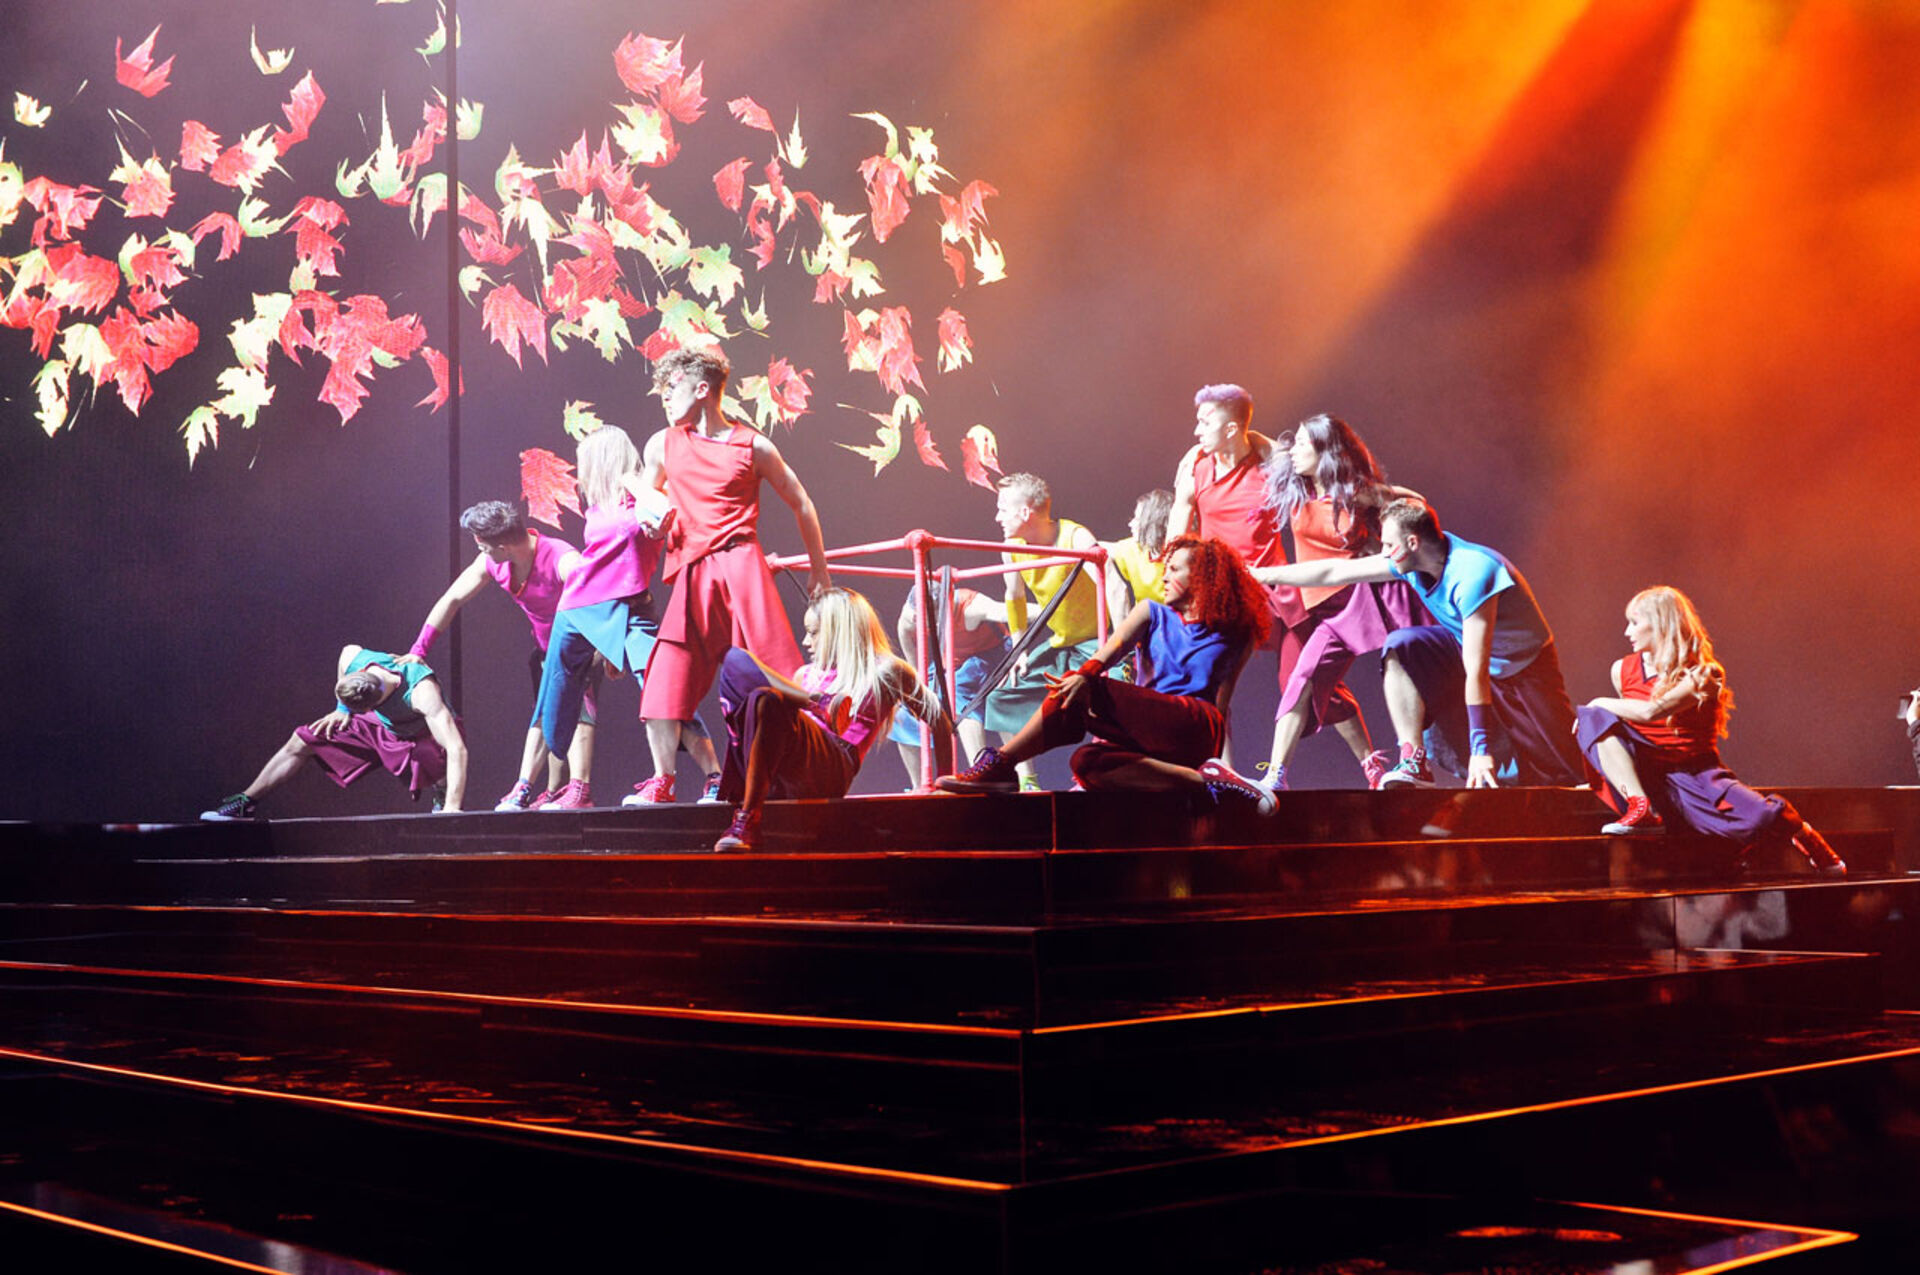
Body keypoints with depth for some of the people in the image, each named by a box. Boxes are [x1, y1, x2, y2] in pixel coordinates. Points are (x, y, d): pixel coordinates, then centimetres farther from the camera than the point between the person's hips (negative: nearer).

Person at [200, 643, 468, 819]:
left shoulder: (422, 693, -46)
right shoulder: (353, 658, -28)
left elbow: (457, 749, -53)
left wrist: (452, 808, -59)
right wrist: (341, 710, 1)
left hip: (421, 737, -6)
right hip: (380, 725, 6)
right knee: (300, 742, 6)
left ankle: (443, 802, -11)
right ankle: (245, 803, 23)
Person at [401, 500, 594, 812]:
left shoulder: (562, 560, -32)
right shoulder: (492, 563, -9)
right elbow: (452, 600, 0)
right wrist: (419, 650, -3)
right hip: (547, 647, 7)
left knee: (576, 707, -21)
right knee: (542, 715, 4)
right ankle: (524, 790, 2)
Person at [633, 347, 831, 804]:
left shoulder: (752, 445, 3)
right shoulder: (662, 445, 13)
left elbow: (800, 503, 11)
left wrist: (819, 570, 13)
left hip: (739, 565, -4)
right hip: (691, 574, 4)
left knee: (775, 670, -7)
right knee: (664, 678, -4)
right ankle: (661, 782, 4)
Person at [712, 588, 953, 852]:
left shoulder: (884, 670, 14)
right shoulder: (807, 673, 32)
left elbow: (940, 721, 13)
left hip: (832, 768, -6)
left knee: (767, 701, -34)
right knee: (736, 662, -6)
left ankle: (747, 821, -38)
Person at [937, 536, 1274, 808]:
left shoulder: (1232, 633, 13)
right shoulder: (1153, 615, 23)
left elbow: (1221, 703, 3)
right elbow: (1117, 644, 1)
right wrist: (1087, 672, -22)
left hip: (1199, 730, -5)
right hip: (1152, 737, 5)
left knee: (1086, 694, -24)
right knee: (1088, 764, -30)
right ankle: (1203, 778, -34)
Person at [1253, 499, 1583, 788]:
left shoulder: (1471, 573, -35)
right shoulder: (1413, 559, -13)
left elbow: (1476, 670, -38)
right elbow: (1335, 572, -4)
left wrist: (1481, 749, -39)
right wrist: (1261, 575, -2)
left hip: (1525, 667, -6)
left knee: (1563, 781, -9)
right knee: (1399, 647, -20)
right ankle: (1414, 765, -23)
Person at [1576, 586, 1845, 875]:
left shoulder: (1701, 675, -11)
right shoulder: (1623, 670, 5)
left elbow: (1650, 712, -26)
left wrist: (1601, 703, -14)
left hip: (1694, 774, -3)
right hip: (1642, 779, 3)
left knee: (1763, 815, -24)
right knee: (1596, 718, -19)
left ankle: (1804, 835, 17)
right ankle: (1640, 808, -27)